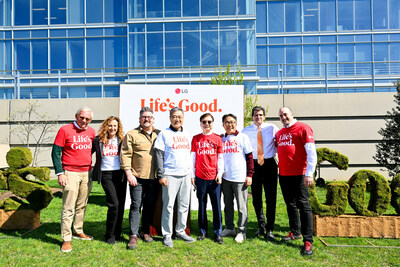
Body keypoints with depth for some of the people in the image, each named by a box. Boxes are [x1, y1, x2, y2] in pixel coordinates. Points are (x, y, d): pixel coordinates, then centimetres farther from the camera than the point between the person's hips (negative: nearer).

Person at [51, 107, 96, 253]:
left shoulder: (91, 132, 8)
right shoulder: (65, 130, -6)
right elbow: (56, 152, -7)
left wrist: (94, 170, 11)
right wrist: (60, 173, -12)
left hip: (87, 173, 5)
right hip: (70, 173, -5)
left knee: (82, 205, 14)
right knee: (69, 207, -5)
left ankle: (78, 231, 28)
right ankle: (66, 239, 3)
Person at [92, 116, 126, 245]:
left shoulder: (122, 140, 7)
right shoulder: (98, 140, 5)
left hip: (120, 174, 2)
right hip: (106, 175, -2)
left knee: (120, 205, 4)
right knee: (114, 204, -12)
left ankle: (117, 233, 19)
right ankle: (110, 235, 4)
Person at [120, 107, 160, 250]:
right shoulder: (132, 134, 2)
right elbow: (125, 155, -3)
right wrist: (129, 174, -10)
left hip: (153, 178, 4)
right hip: (137, 177, -4)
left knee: (150, 205, 12)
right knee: (136, 206, -2)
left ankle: (145, 231, 26)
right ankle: (133, 235, 5)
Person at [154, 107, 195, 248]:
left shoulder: (186, 134, 14)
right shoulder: (164, 134, -2)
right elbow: (159, 155, -6)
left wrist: (191, 173, 15)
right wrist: (161, 175, -13)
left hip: (186, 175, 5)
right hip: (170, 175, -5)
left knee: (184, 205, 11)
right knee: (168, 206, 0)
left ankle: (180, 231, 25)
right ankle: (167, 235, 12)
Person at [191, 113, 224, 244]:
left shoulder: (217, 138, 5)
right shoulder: (196, 138, 7)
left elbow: (220, 158, 5)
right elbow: (193, 157, 8)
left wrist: (220, 174, -2)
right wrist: (192, 175, 5)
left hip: (214, 178, -1)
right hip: (200, 178, 1)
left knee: (216, 205, 2)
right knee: (202, 205, 9)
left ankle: (218, 233, 13)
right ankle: (203, 231, 22)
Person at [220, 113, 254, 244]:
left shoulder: (242, 137, -2)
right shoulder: (221, 139, 9)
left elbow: (249, 157, -3)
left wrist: (249, 175, -8)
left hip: (240, 178, -4)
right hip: (225, 178, 4)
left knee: (241, 206, 3)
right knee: (228, 205, 14)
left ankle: (241, 231, 14)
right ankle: (229, 228, 27)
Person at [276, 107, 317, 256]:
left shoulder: (302, 128, -7)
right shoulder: (279, 133, 14)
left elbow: (311, 152, -13)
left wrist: (309, 173, -20)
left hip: (299, 175, -7)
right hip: (283, 174, 7)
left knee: (303, 206, -4)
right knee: (290, 205, 15)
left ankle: (308, 241, 1)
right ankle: (295, 233, 29)